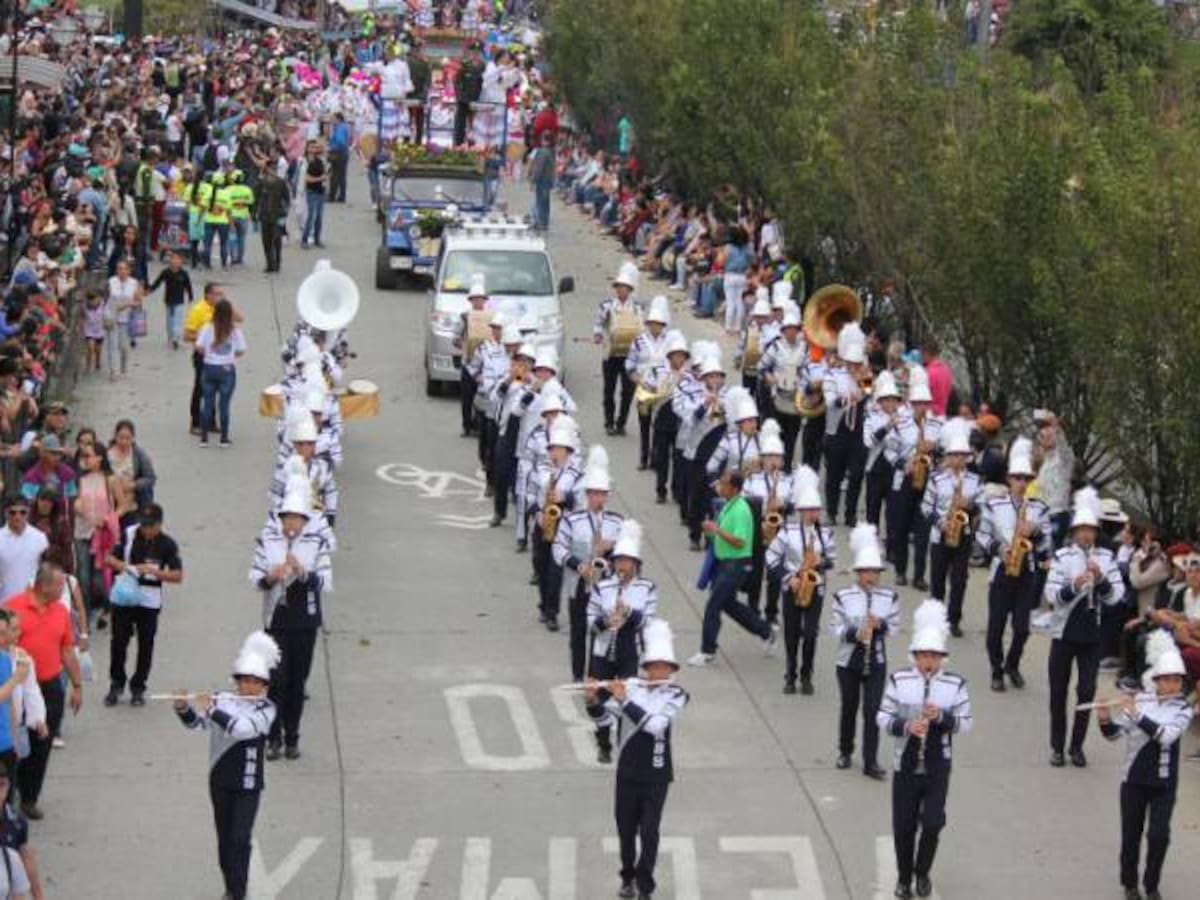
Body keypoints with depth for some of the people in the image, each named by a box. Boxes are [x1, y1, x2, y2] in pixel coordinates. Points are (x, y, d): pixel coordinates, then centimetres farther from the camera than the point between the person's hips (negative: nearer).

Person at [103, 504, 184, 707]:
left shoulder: (167, 544, -7)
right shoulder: (129, 534, -3)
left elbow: (178, 576, -9)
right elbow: (110, 559, 4)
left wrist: (153, 571, -22)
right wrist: (122, 565, -19)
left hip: (149, 600, -1)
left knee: (145, 645, 6)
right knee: (119, 641, 2)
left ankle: (138, 688, 19)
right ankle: (116, 685, 18)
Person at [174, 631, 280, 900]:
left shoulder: (265, 708, -8)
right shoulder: (221, 700, 2)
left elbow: (242, 728, -24)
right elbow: (197, 724, -6)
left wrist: (211, 709, -26)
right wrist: (184, 708, -26)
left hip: (248, 784, -3)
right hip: (220, 781, 4)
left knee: (239, 839, -10)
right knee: (224, 837, 12)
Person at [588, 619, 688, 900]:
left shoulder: (676, 695, -8)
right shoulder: (630, 687, 0)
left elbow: (655, 724, -21)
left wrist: (625, 700, -24)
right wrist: (597, 695, -25)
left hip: (656, 775, -2)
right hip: (627, 772, 2)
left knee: (649, 831, -4)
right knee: (626, 827, 11)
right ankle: (628, 877, 30)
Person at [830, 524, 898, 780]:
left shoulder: (889, 597, -2)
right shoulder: (843, 597, -7)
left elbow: (895, 625, 5)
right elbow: (834, 627, -6)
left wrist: (880, 625, -16)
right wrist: (854, 634, -23)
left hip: (876, 662, 0)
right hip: (848, 662, 0)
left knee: (872, 711, -4)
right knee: (849, 708, 13)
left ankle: (871, 762, 1)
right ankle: (845, 752, 33)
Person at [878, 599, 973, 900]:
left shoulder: (955, 684, -5)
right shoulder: (899, 681, -6)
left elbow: (966, 723, -2)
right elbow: (883, 718, -2)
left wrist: (941, 717, -21)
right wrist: (906, 726, -21)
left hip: (938, 768, 0)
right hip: (906, 766, 0)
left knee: (932, 824, -5)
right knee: (903, 827, 8)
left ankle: (922, 872, 21)